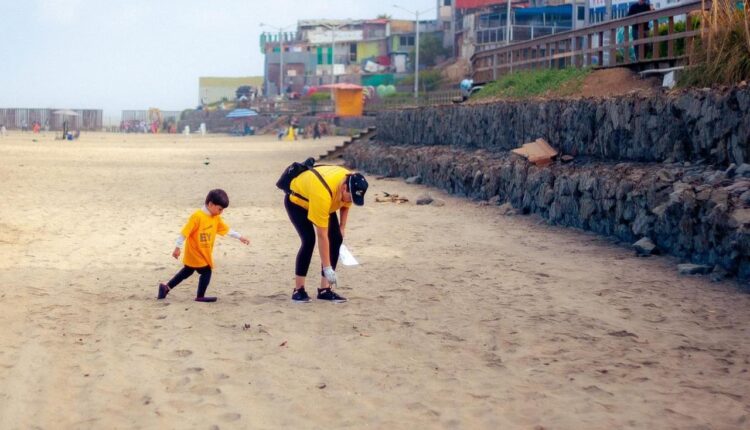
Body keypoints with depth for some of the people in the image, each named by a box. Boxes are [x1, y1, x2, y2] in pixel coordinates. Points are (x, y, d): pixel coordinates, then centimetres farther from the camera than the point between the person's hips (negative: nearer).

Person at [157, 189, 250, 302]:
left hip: (205, 253, 9)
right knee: (206, 271, -6)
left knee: (187, 271, 18)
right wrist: (177, 248, -21)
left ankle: (166, 287, 27)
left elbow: (226, 229, 14)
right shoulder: (197, 216, -24)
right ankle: (200, 296, 8)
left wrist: (240, 237, 14)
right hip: (194, 252, -9)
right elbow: (185, 232, -22)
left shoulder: (216, 218, 2)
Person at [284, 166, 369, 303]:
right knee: (309, 240, -24)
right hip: (297, 200, -7)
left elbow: (345, 205, 2)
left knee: (336, 239, -8)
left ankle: (325, 289, -2)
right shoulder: (323, 193, -44)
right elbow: (322, 235, -39)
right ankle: (298, 290, -14)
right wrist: (327, 268, -36)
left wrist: (342, 229, -4)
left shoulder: (351, 184, -25)